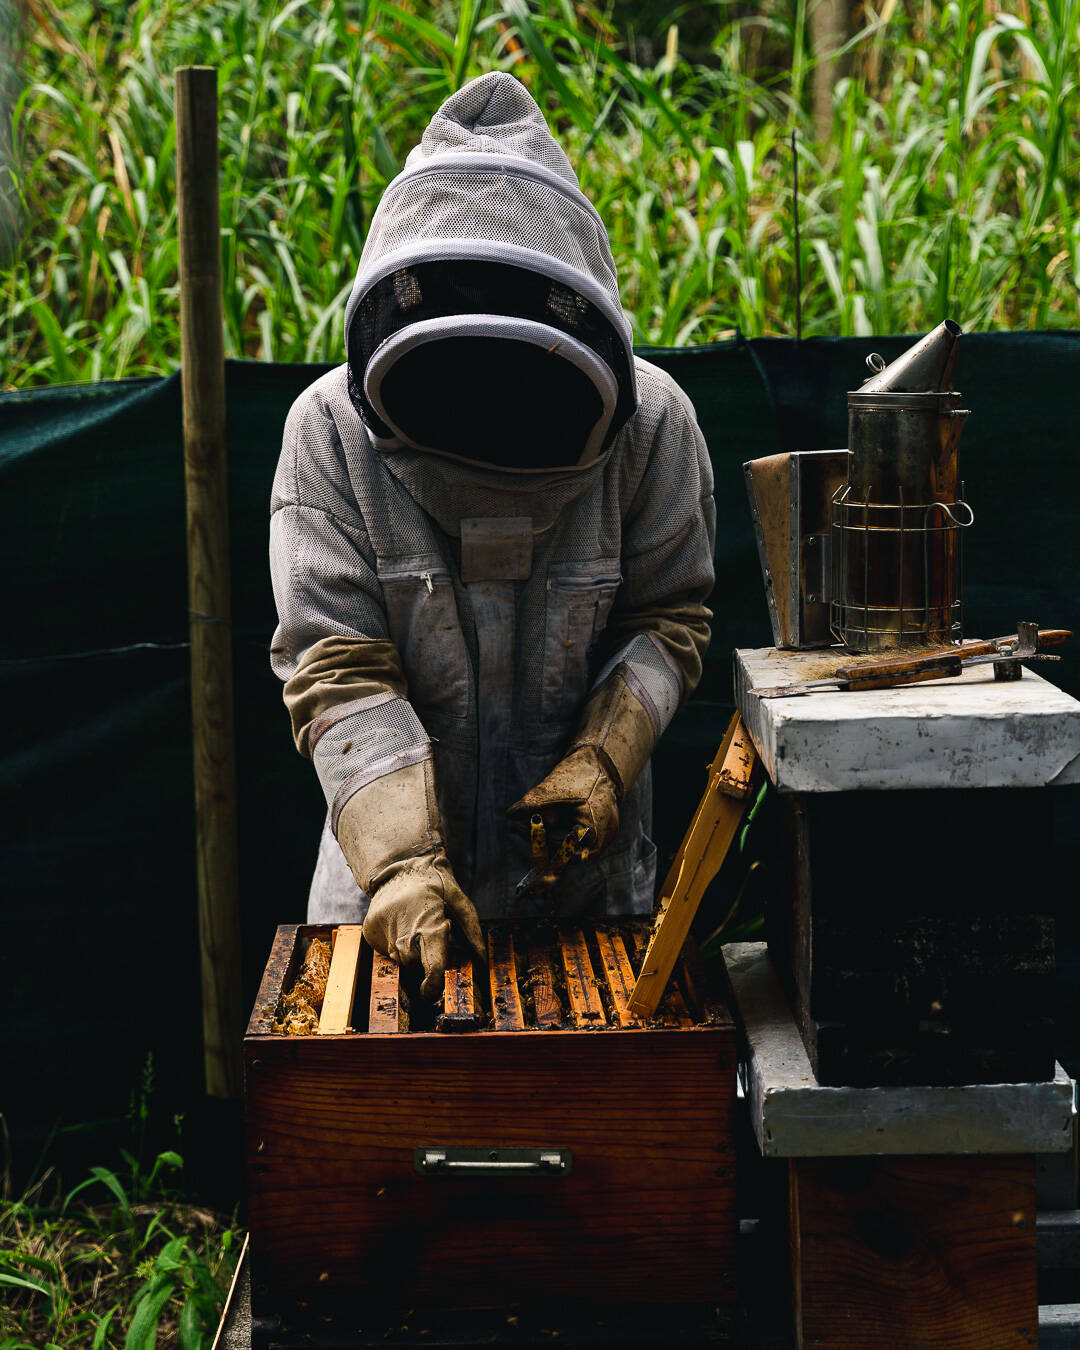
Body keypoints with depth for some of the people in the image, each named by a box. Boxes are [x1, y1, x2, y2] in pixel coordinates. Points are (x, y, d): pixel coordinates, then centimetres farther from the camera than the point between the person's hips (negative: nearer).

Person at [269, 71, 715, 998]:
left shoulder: (652, 419, -11)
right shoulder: (331, 428, -13)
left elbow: (667, 617, 0)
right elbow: (336, 666, -17)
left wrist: (604, 759, -17)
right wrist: (402, 861, -27)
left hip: (590, 870, 1)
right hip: (387, 866, 0)